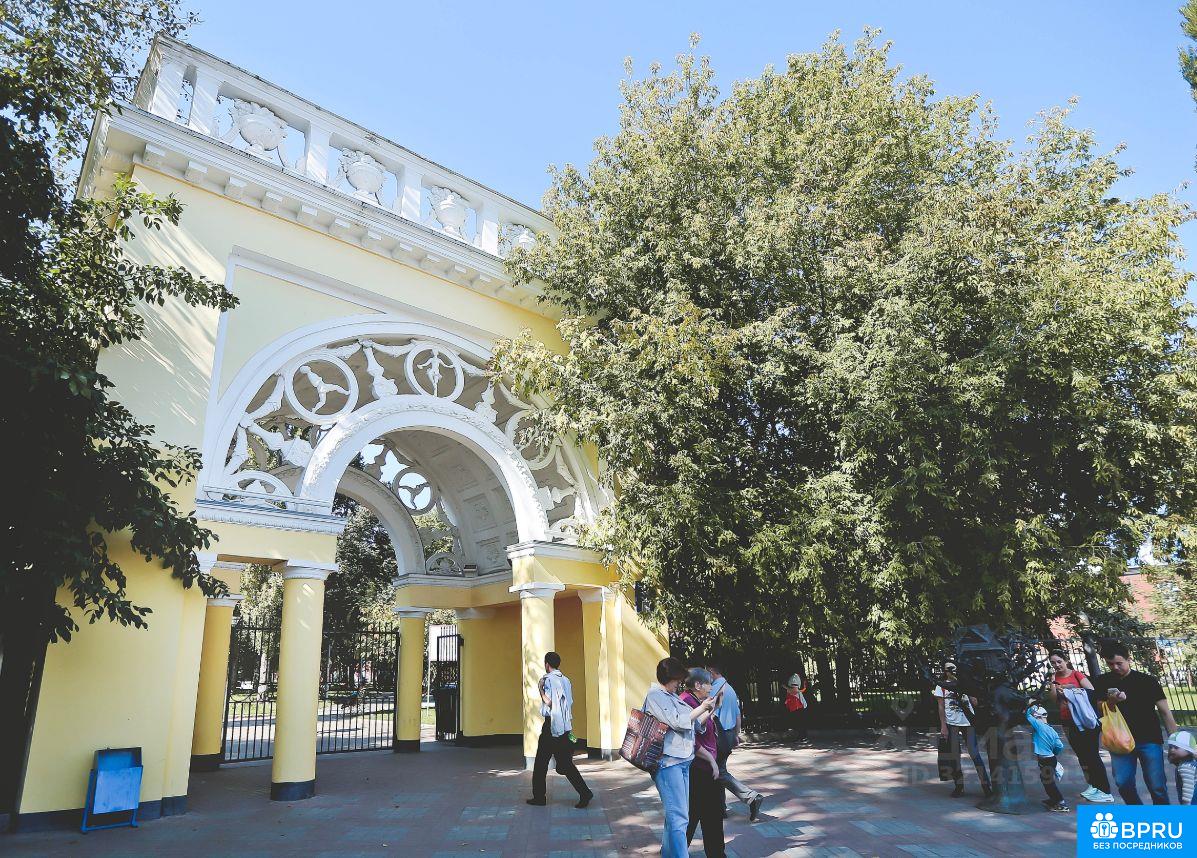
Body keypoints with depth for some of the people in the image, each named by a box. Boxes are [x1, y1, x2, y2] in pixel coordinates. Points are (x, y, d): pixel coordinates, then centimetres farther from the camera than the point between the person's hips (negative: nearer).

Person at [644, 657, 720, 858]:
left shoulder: (672, 696, 18)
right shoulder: (655, 695, -9)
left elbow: (693, 724, 21)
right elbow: (677, 722, -16)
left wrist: (709, 712, 6)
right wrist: (702, 708, -8)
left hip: (682, 760, 9)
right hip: (667, 761, -9)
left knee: (676, 814, 14)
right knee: (679, 817, -13)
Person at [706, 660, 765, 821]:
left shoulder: (715, 689, -16)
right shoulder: (730, 689, 13)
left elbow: (711, 715, -20)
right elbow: (738, 714, 18)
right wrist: (736, 735, 24)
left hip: (720, 735, -9)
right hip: (730, 734, 9)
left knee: (720, 772, -1)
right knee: (719, 768, 16)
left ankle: (752, 797, -6)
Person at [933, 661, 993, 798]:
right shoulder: (942, 686, 4)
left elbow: (974, 702, 10)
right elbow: (941, 707, 1)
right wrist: (943, 726, -6)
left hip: (968, 722, 1)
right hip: (952, 723, -1)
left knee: (974, 753, -2)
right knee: (954, 755, 3)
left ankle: (986, 784, 5)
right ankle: (959, 786, 12)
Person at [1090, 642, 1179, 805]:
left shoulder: (1147, 681, -3)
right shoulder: (1102, 682, 3)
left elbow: (1165, 712, -2)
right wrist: (1111, 702, -18)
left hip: (1149, 739, -2)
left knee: (1156, 785, -2)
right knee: (1123, 783, -1)